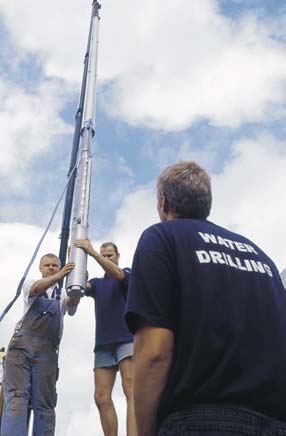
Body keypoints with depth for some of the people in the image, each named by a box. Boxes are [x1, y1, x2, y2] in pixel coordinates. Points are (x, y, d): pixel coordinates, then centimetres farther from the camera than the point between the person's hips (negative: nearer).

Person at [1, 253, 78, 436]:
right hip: (21, 343, -2)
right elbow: (36, 288, -9)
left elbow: (72, 305, -3)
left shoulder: (63, 294, 20)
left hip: (47, 350, 2)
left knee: (44, 403, -4)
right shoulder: (30, 284, 16)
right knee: (16, 396, -15)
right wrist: (59, 276, -29)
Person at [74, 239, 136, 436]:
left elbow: (118, 274, -11)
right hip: (103, 343, 5)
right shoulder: (97, 283, 25)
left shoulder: (127, 272, 13)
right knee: (101, 397, -6)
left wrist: (92, 252, -20)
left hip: (127, 338, -5)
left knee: (131, 390, -19)